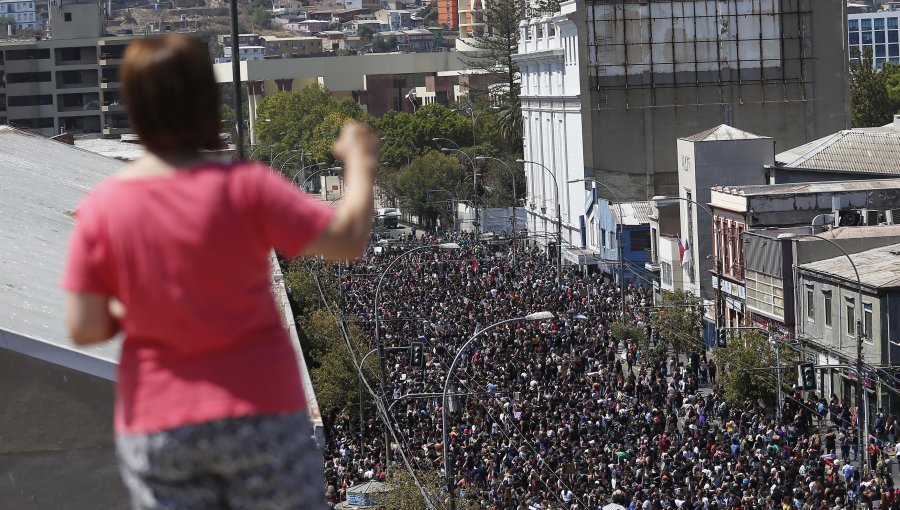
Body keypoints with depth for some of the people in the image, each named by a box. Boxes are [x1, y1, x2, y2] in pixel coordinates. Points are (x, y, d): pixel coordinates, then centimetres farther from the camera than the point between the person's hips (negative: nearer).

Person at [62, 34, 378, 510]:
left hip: (155, 431, 3)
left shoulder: (100, 208, -6)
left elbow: (83, 328, -6)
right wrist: (360, 164, 6)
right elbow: (349, 240, -11)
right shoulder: (242, 188, -13)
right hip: (257, 413, -2)